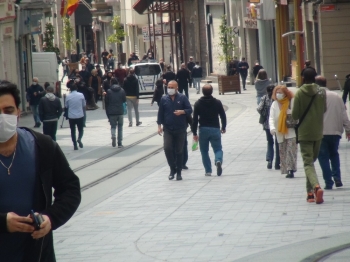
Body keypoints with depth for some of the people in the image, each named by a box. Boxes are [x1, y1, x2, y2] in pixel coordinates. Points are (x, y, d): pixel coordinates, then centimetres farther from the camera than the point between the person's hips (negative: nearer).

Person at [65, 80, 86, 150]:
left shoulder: (68, 96, -5)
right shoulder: (81, 95, -5)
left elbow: (66, 106, 5)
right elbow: (84, 105, 3)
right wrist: (83, 112, 17)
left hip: (71, 116, 0)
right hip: (80, 115, 0)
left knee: (73, 131, 10)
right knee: (81, 129, 12)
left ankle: (75, 145, 7)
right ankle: (79, 139, -16)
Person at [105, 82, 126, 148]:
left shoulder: (109, 92, -4)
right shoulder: (122, 91, 0)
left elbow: (106, 103, -2)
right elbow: (124, 100, 10)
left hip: (112, 113, -1)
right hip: (120, 112, 1)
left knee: (113, 126, 10)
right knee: (120, 127, 10)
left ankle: (113, 136, -21)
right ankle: (119, 143, 8)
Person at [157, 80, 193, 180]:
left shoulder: (182, 98, 1)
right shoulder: (164, 99, 7)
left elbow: (190, 110, 1)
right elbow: (160, 113, 10)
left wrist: (182, 111, -19)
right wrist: (159, 125, 2)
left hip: (180, 129, -1)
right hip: (168, 129, 1)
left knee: (179, 151, 4)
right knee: (167, 148, -15)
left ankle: (178, 172, 14)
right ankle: (172, 169, 2)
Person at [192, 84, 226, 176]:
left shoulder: (198, 103, -1)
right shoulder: (217, 102, 1)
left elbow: (195, 119, -3)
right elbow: (223, 116, 6)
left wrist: (194, 133, 3)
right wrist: (223, 128, 22)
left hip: (203, 130, 0)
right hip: (215, 129, 0)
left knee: (204, 151, 11)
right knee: (218, 149, 7)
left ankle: (208, 170, 6)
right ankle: (218, 160, -25)